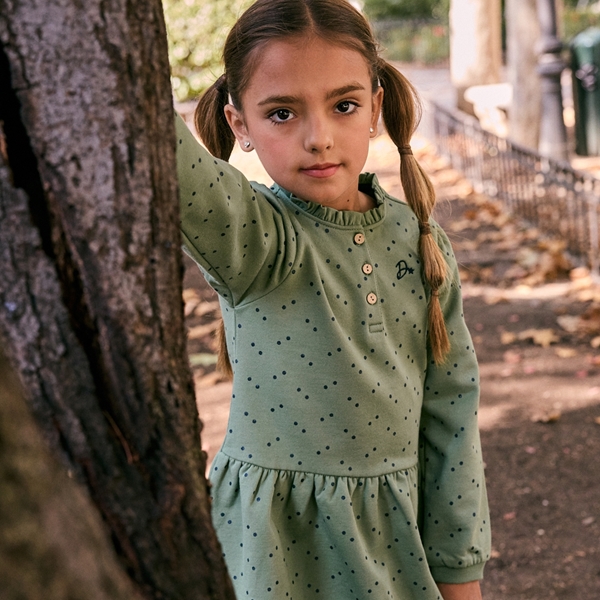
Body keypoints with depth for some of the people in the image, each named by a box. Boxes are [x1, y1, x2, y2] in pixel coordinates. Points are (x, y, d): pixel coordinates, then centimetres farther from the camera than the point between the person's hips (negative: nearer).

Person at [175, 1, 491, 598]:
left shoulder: (417, 239, -3)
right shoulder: (253, 241, -15)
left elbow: (451, 405, 0)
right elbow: (168, 164, -36)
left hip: (400, 532, 3)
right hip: (279, 546, -3)